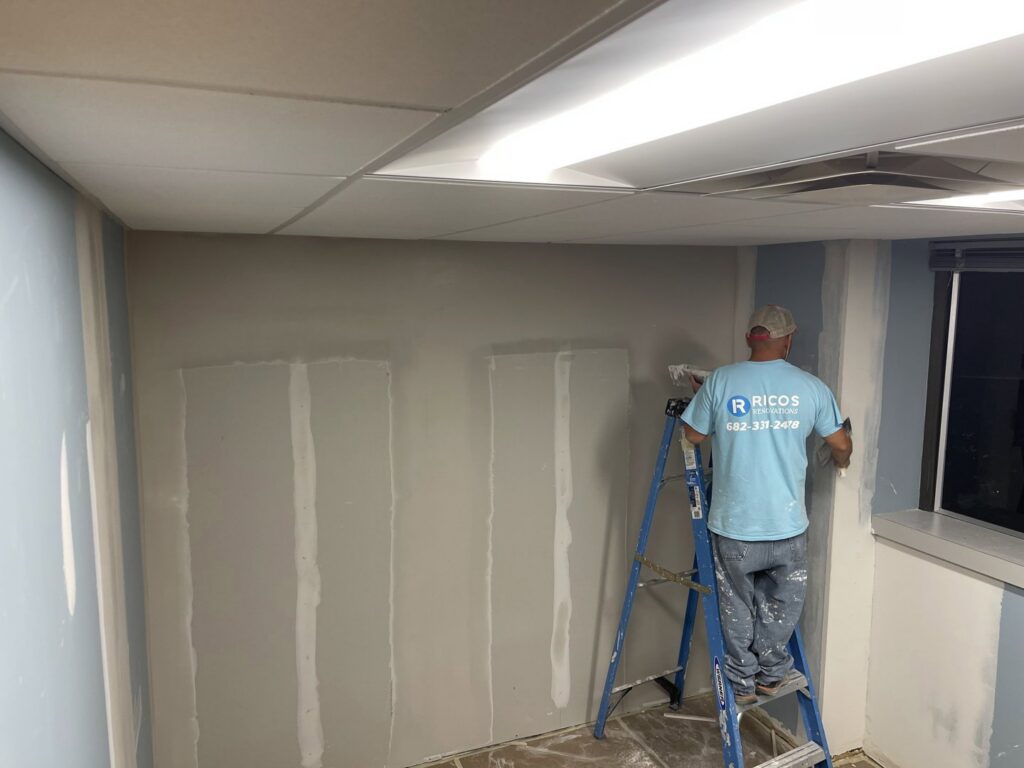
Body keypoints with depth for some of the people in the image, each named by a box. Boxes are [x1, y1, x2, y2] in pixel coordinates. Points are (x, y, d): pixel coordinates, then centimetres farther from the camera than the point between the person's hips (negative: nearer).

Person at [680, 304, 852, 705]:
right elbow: (841, 444, 9)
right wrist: (841, 461, 32)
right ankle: (771, 672, 34)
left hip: (734, 525, -1)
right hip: (787, 525, 1)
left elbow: (694, 435, 3)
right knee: (783, 604, 23)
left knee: (737, 607, 18)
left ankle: (742, 682, 29)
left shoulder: (719, 382, -8)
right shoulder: (810, 387, -3)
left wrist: (702, 395, 20)